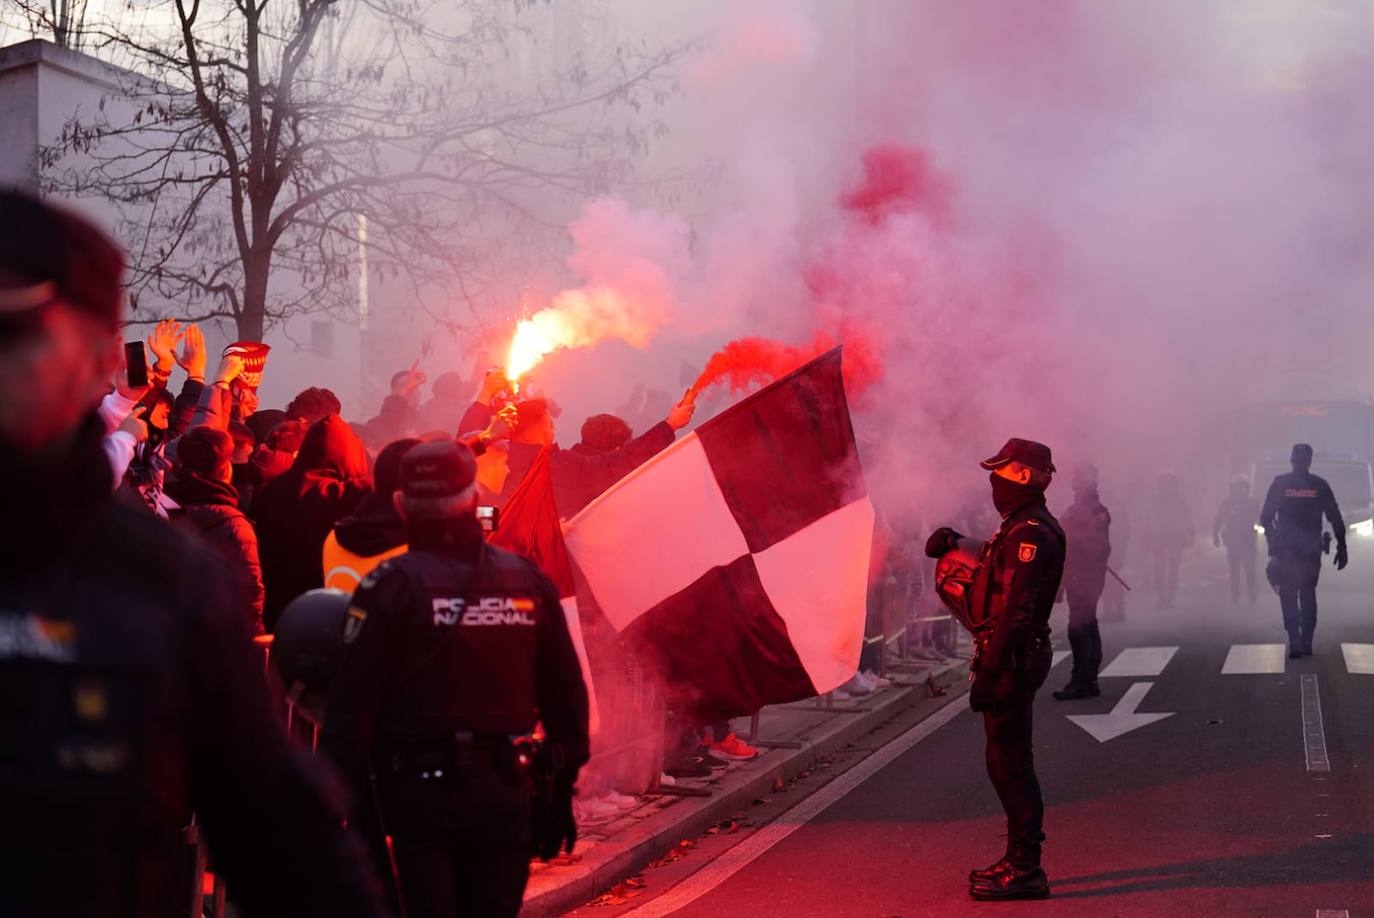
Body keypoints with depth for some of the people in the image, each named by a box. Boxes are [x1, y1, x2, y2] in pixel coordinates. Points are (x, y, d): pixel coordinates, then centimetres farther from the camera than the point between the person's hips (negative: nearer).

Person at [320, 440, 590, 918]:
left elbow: (353, 700, -13)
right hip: (504, 791, 3)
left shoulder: (391, 585, -9)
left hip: (418, 790, -3)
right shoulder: (528, 581, 3)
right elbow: (565, 693, 8)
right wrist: (561, 793, 16)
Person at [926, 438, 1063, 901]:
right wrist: (953, 543, 20)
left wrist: (989, 671, -28)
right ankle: (1020, 860, 24)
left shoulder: (1032, 534, -18)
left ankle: (1025, 871, -4)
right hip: (1013, 656, 11)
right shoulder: (1019, 528, 15)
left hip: (1013, 657, -11)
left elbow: (1016, 610, -25)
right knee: (1008, 760, 16)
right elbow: (993, 571, 35)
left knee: (1009, 761, -7)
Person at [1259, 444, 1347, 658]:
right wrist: (1341, 547, 5)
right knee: (1308, 593, 15)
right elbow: (1336, 519, 0)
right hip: (1312, 550, 1)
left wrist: (1272, 542, 11)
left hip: (1286, 549, -1)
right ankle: (1306, 642, 10)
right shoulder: (1320, 486, -1)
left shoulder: (1280, 484, -3)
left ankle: (1295, 642, -11)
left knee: (1288, 594, 4)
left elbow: (1266, 517, -2)